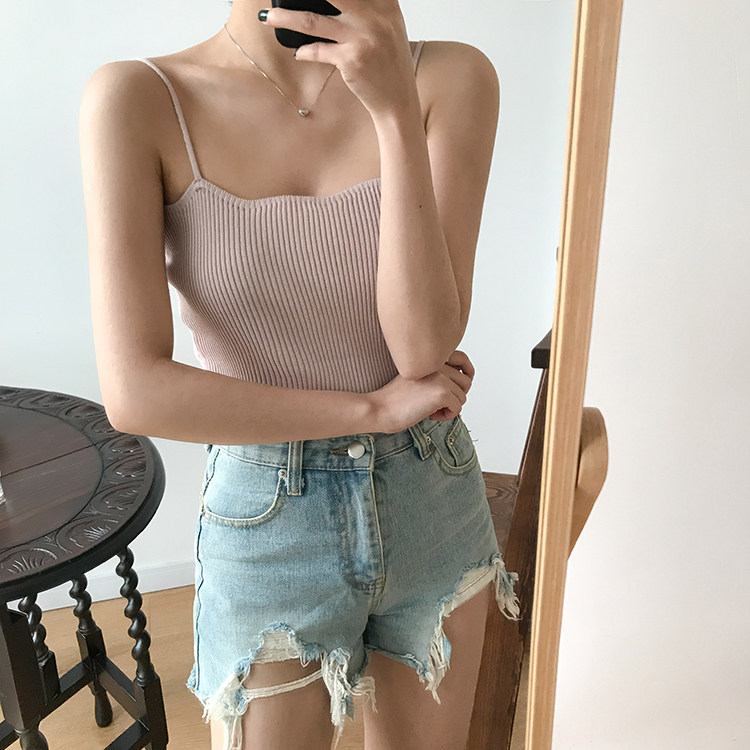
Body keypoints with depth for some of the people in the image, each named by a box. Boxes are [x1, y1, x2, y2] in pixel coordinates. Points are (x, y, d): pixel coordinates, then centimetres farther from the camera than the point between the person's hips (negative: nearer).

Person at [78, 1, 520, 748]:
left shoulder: (450, 78, -9)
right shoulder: (138, 98, -12)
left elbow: (426, 348, -17)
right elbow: (136, 393, -20)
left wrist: (397, 108, -25)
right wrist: (374, 408, -15)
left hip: (432, 508, 3)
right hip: (268, 527, -2)